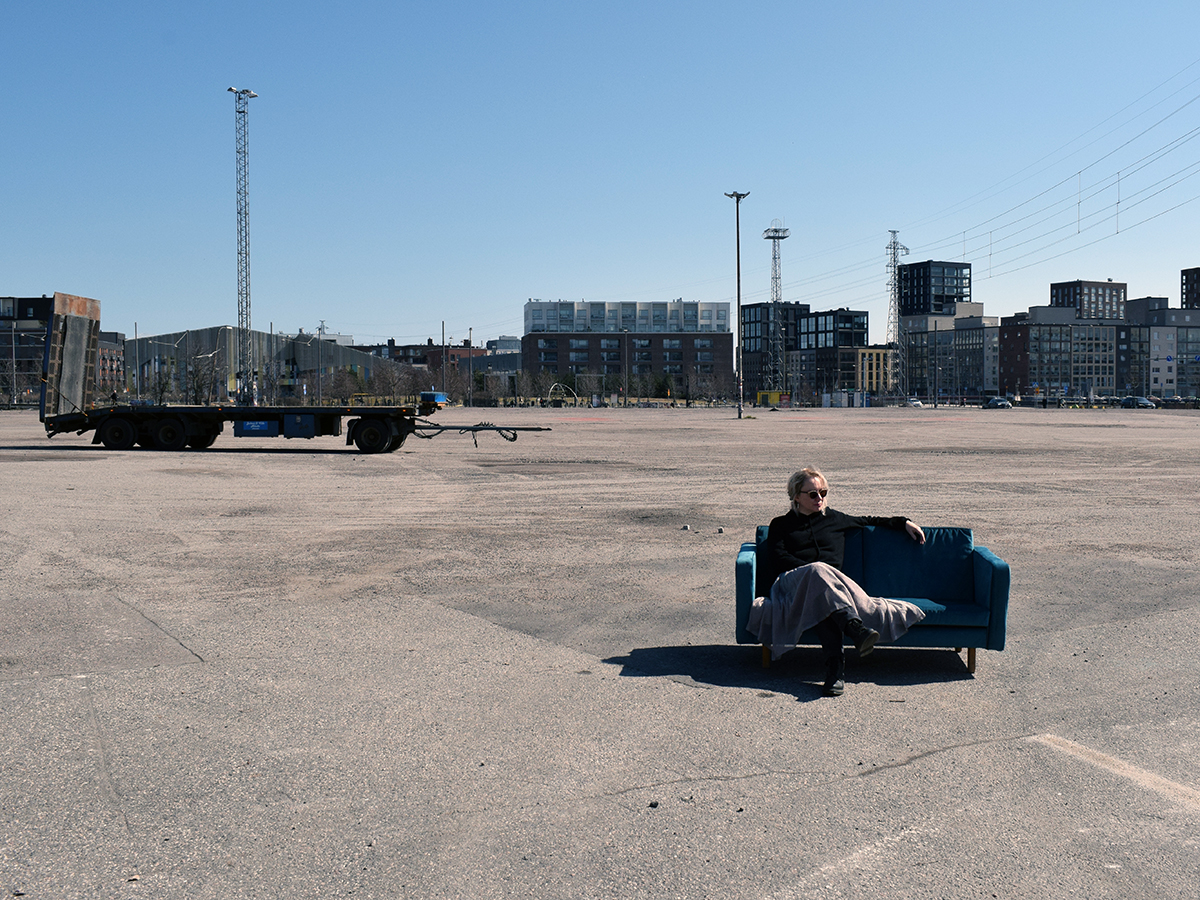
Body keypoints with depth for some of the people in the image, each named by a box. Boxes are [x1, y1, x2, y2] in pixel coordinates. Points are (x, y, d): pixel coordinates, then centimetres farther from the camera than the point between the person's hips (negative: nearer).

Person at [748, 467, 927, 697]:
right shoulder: (780, 525, 22)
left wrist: (903, 523, 31)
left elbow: (869, 521, 40)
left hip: (831, 578, 2)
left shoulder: (834, 519, 30)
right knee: (819, 571, -39)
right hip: (792, 581, -2)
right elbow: (779, 558, 7)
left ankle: (835, 665, -56)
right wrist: (813, 569, -6)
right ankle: (856, 628, -60)